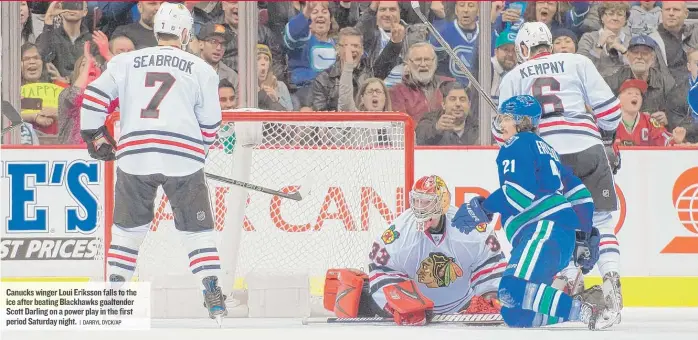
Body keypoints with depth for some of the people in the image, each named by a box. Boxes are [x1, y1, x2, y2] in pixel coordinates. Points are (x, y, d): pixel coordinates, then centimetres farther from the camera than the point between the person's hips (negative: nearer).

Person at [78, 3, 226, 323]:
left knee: (128, 226, 17)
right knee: (197, 228, 7)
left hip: (134, 157, 1)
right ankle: (213, 296, -3)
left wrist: (95, 136, 17)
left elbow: (94, 96, 3)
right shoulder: (202, 70, 9)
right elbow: (210, 124, 10)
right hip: (184, 158, -1)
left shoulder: (126, 62, 11)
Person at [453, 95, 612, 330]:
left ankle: (586, 310, -33)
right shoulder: (544, 149, 33)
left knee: (514, 293, -30)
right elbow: (580, 194, 31)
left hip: (545, 226, -10)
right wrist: (584, 236, 30)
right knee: (514, 313, 2)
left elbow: (521, 189, -13)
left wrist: (484, 209, -7)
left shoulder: (517, 145, 5)